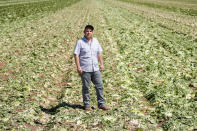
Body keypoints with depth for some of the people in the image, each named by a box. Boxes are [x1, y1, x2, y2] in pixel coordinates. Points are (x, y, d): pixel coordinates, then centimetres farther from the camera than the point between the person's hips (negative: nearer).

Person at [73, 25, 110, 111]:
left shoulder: (95, 41, 11)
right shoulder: (80, 42, -4)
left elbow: (99, 53, 16)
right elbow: (76, 55, -8)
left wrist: (101, 64, 9)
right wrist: (78, 67, -15)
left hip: (95, 69, 5)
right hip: (85, 69, -4)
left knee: (100, 86, 3)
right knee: (86, 87, 4)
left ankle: (101, 104, 11)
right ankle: (86, 105, 14)